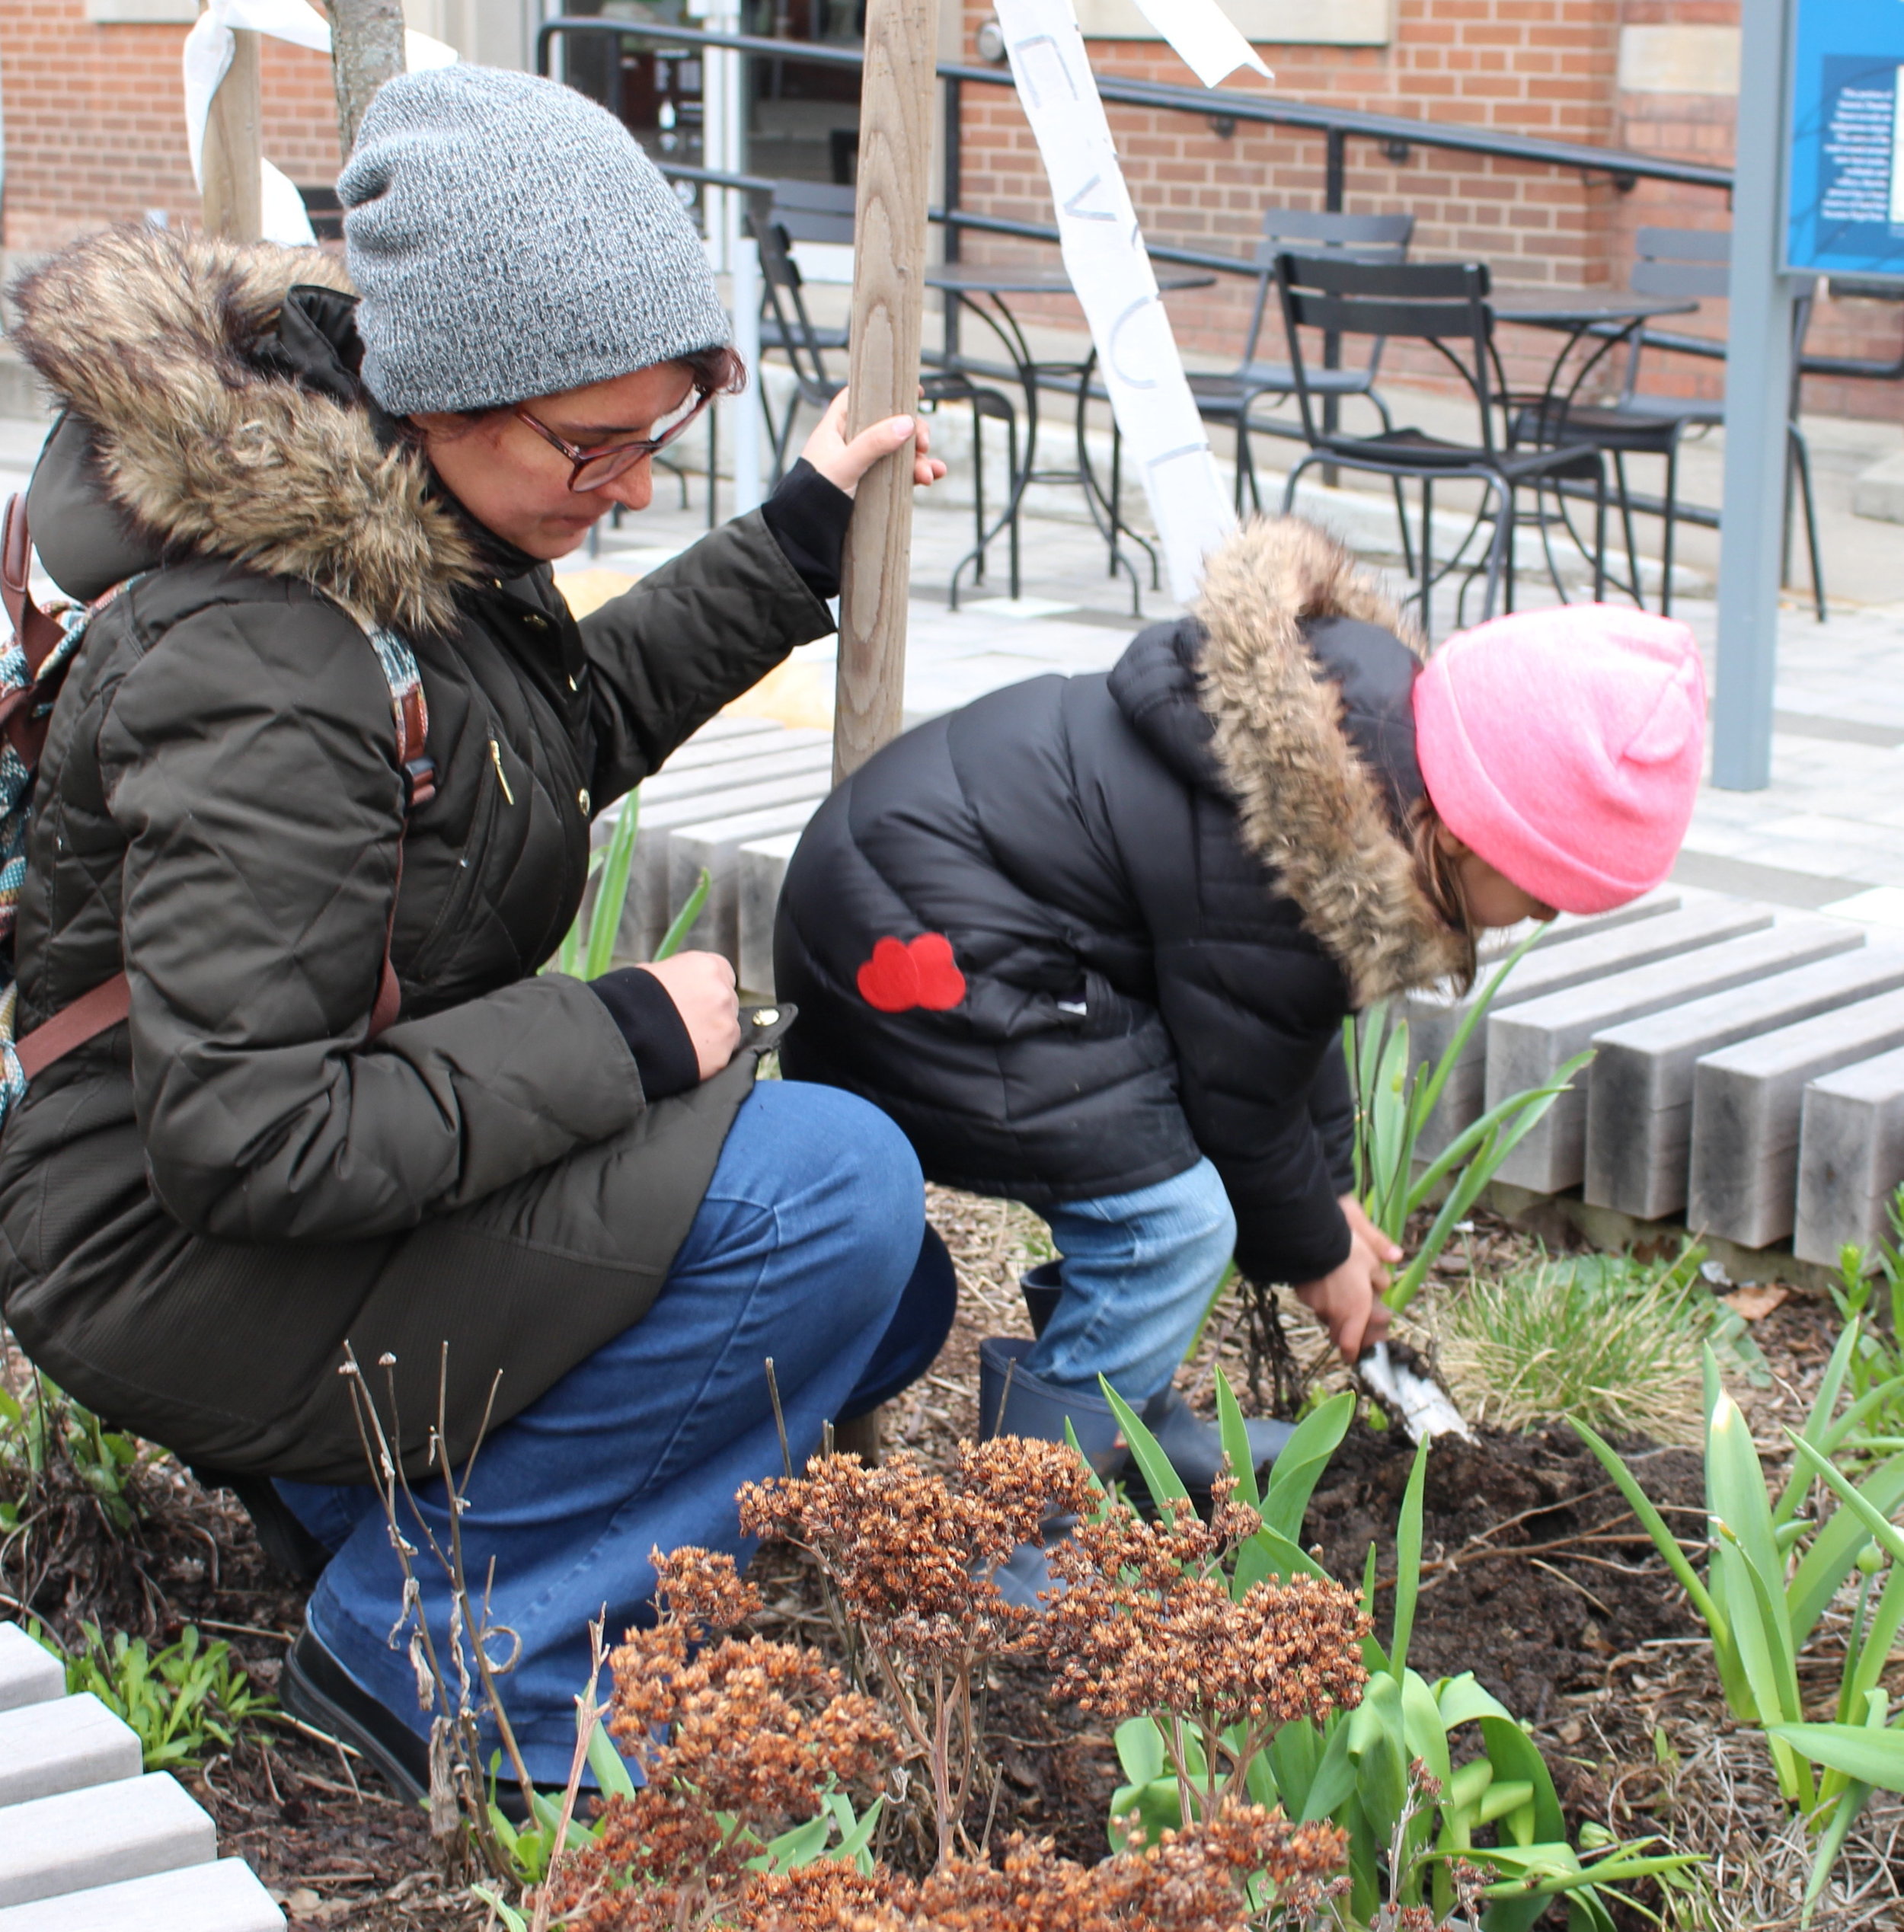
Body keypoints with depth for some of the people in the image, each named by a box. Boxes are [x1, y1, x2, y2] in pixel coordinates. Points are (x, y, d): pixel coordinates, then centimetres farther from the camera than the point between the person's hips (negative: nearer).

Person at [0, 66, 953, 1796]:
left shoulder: (426, 523, 1)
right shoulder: (259, 663, -29)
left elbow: (579, 722, 24)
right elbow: (240, 1139, -31)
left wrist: (798, 540, 20)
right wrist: (621, 1038, -24)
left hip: (372, 1163, 10)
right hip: (182, 1259, -10)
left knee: (885, 1302, 12)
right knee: (829, 1190, -23)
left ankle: (376, 1471, 14)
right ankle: (428, 1646, -11)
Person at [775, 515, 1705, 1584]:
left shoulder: (1376, 707, 0)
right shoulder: (1264, 889, -29)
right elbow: (1242, 1097, -11)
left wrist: (1332, 1191, 21)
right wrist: (1317, 1253, 8)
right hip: (914, 940, -10)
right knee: (1170, 1221, -15)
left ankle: (1133, 1422, 29)